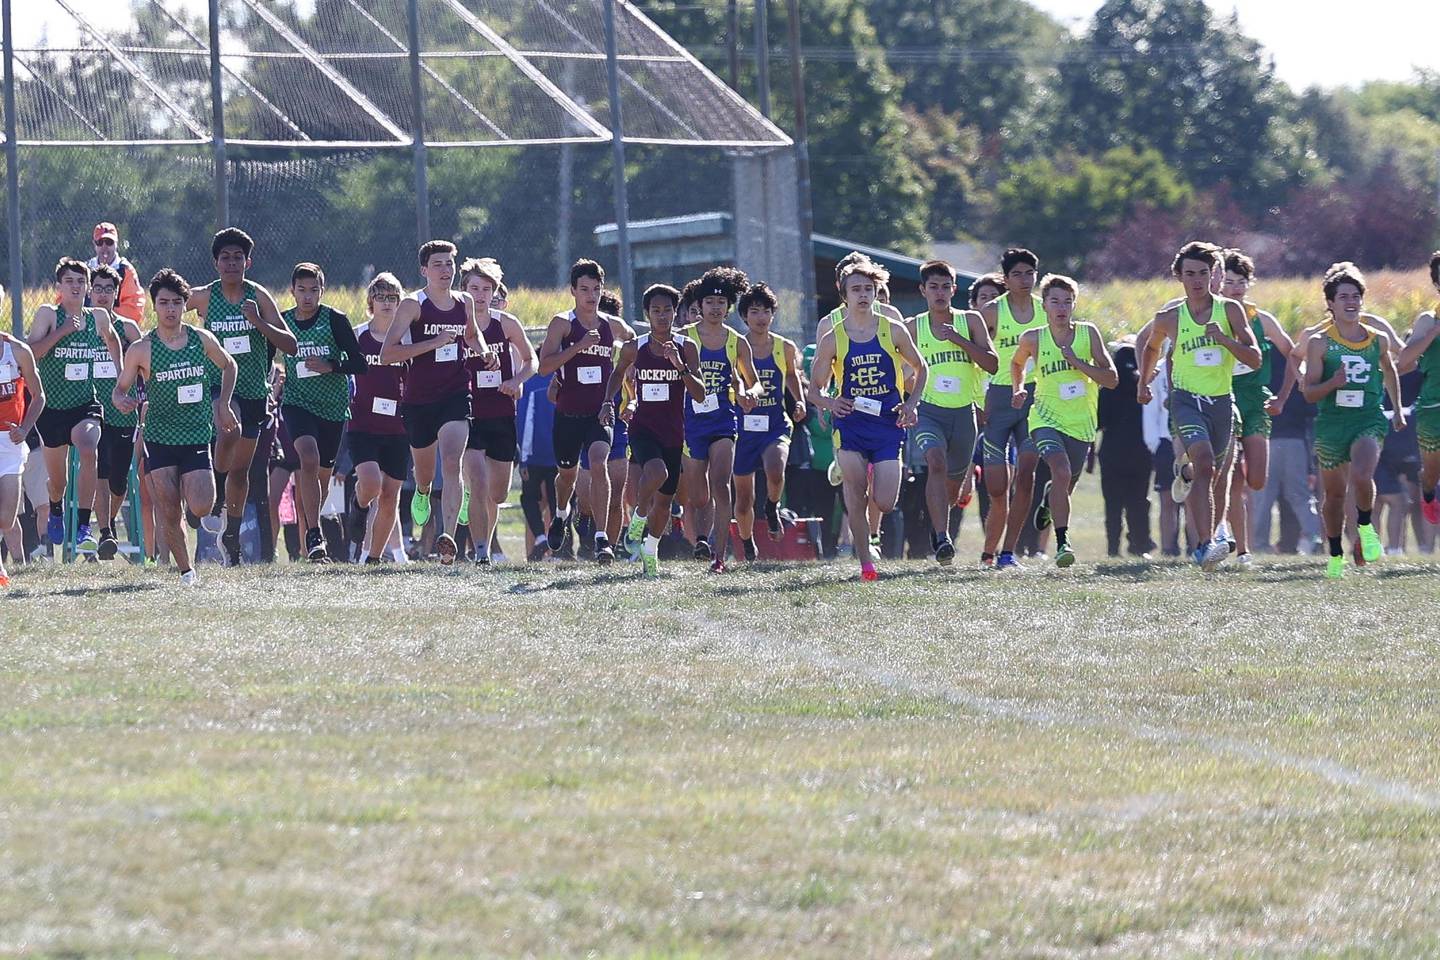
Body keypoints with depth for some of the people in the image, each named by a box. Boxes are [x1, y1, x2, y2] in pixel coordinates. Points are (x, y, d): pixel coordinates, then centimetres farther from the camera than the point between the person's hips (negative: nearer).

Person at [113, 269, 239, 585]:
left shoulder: (202, 340, 2)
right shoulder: (141, 350, -4)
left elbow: (229, 367, 20)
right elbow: (120, 389, 3)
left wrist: (222, 405, 11)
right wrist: (122, 401, -20)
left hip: (197, 437, 1)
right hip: (159, 437, -1)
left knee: (200, 508, -11)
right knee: (169, 510, -7)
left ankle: (189, 488, 24)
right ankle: (185, 569, 8)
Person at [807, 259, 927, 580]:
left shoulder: (893, 331, 3)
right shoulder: (833, 339, 2)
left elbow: (921, 367, 17)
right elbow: (815, 388, 7)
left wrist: (911, 404, 2)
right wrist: (830, 403, -16)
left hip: (888, 424, 0)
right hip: (851, 422, 0)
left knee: (885, 504, -8)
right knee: (855, 494, -12)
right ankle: (865, 562, -1)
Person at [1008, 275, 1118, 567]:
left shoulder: (1088, 334, -2)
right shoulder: (1033, 339, -2)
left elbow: (1111, 379, -6)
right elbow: (1017, 363, 22)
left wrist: (1078, 363, -17)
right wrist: (1018, 389, 7)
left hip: (1082, 424, 3)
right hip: (1047, 419, -3)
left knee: (1066, 485, 13)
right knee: (1061, 472, -27)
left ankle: (1047, 505, 48)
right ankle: (1062, 542, -28)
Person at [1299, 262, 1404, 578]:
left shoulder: (1378, 339, 3)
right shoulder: (1319, 343, -4)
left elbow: (1390, 371, 24)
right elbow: (1309, 392, -4)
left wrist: (1398, 409, 28)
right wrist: (1332, 383, -24)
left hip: (1370, 420, 0)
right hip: (1331, 422, 0)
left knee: (1361, 476, -27)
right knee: (1334, 493, 10)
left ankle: (1365, 528, 2)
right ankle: (1335, 555, 29)